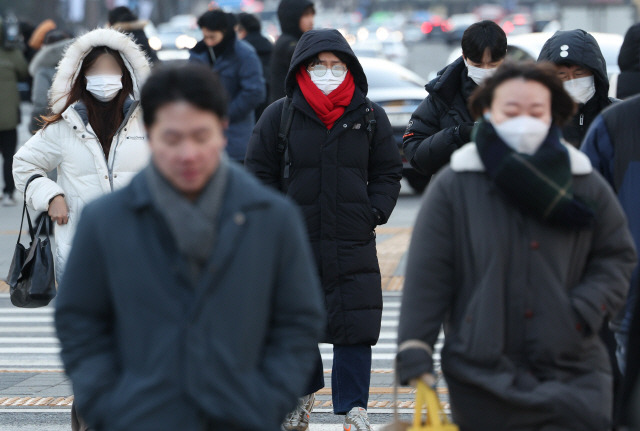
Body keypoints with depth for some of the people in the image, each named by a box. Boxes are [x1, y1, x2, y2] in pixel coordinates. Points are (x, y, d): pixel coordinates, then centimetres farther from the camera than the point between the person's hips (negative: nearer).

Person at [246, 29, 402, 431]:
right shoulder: (279, 115, 1)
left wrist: (373, 213, -3)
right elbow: (260, 173, 4)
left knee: (355, 325, -4)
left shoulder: (370, 117, 4)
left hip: (353, 244, 0)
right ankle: (303, 393, 32)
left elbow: (388, 173, 10)